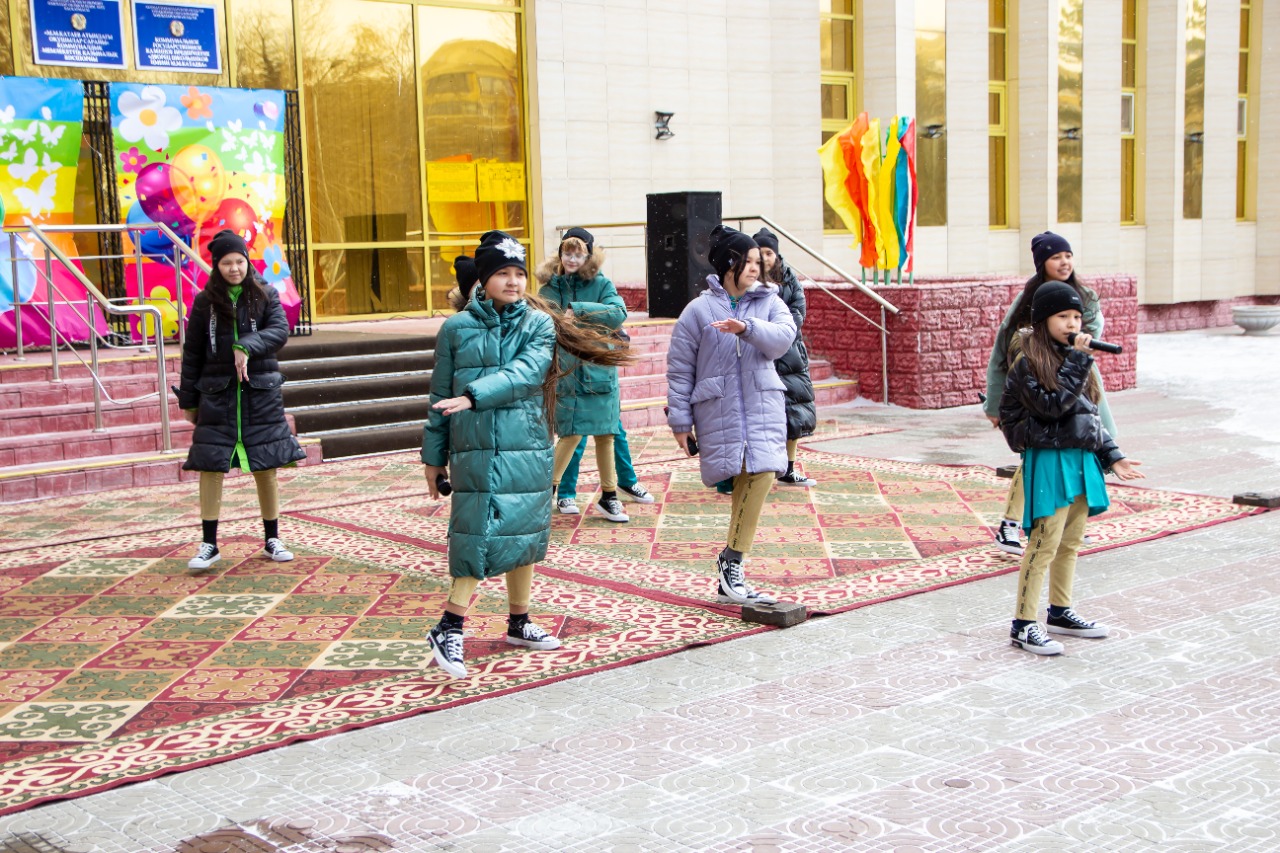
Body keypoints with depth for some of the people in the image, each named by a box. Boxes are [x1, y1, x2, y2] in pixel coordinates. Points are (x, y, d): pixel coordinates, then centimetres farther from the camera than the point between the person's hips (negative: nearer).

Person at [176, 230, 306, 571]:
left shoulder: (266, 296, 3)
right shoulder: (205, 303, 4)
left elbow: (280, 331, -12)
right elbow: (192, 354, 7)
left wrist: (247, 346, -27)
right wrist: (188, 400, 6)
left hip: (261, 393, 0)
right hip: (217, 394, 0)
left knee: (266, 467, 5)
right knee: (210, 466, -4)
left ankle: (272, 540, 18)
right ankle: (209, 545, 4)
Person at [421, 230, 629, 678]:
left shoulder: (539, 324, 3)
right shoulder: (456, 329, 2)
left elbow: (525, 372, -15)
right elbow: (441, 396, 7)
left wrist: (474, 396, -27)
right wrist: (434, 457, 8)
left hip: (528, 450, 3)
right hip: (475, 452, -3)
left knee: (525, 535, 12)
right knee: (477, 538, -9)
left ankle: (519, 622, 27)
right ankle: (448, 630, 0)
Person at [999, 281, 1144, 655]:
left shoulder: (1074, 357, 14)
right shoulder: (1029, 362, -10)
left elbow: (1090, 413, 19)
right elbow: (1053, 405, -23)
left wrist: (1111, 456, 15)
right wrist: (1077, 361, -20)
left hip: (1082, 458, 8)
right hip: (1049, 459, -8)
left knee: (1071, 543, 15)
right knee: (1044, 543, -9)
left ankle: (1060, 612, 28)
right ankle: (1023, 625, -4)